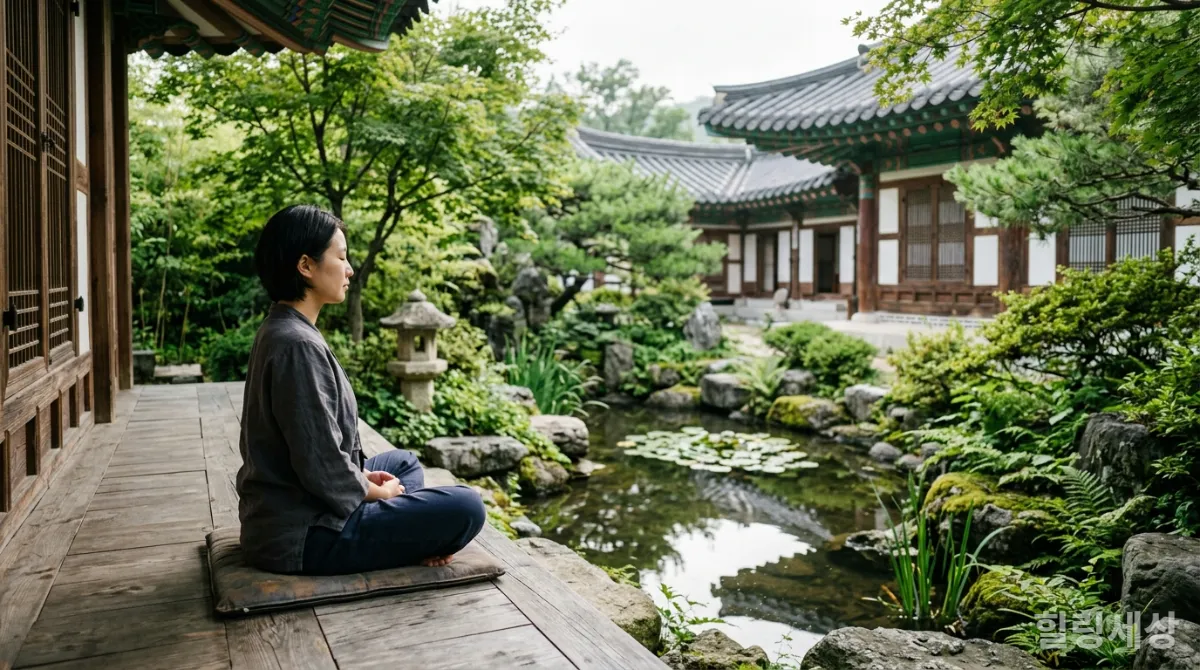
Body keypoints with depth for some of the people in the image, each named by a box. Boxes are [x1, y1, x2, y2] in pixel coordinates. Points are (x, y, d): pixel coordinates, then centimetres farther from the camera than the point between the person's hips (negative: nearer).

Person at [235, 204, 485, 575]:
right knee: (465, 508, -16)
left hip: (286, 509, 11)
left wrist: (363, 476, 8)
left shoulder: (280, 332, 8)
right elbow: (322, 467, -24)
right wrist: (377, 492, -7)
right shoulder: (298, 346, -23)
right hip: (302, 536, -10)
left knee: (404, 462, 27)